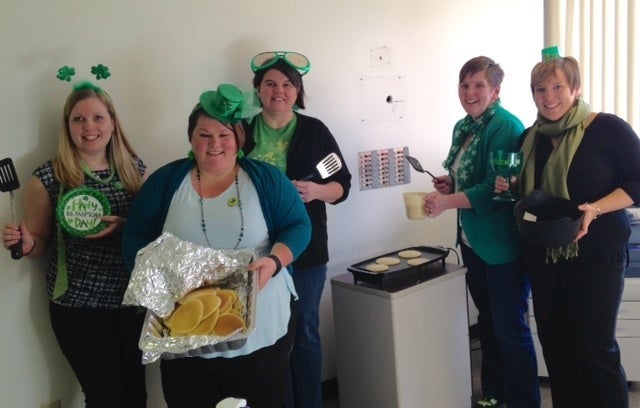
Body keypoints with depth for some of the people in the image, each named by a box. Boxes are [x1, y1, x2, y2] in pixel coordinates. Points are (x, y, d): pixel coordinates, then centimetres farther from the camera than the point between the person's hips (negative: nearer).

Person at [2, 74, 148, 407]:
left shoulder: (134, 168, 0)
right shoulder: (48, 177, -8)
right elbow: (39, 244, 2)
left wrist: (123, 226, -14)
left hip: (131, 299, 3)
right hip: (77, 305, -3)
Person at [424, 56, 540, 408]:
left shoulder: (506, 127, -17)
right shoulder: (463, 127, 10)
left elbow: (497, 187, -23)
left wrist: (447, 202, -27)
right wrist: (450, 183, 1)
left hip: (503, 243, -9)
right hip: (472, 240, 9)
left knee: (510, 326, 3)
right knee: (487, 321, 19)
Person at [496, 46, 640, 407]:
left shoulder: (608, 129, -9)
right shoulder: (530, 138, 8)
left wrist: (596, 209, -25)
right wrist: (508, 188, -1)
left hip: (596, 256, -5)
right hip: (543, 257, 6)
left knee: (596, 349, 0)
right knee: (555, 346, 13)